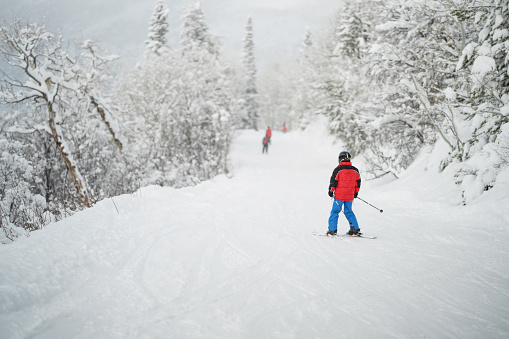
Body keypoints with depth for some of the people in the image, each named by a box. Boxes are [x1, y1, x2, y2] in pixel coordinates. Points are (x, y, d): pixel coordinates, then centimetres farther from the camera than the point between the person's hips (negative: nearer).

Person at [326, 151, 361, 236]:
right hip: (350, 196, 4)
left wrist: (331, 191, 3)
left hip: (339, 195, -4)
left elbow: (333, 182, -8)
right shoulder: (355, 170, 5)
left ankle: (332, 230, 1)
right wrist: (356, 192, 25)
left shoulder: (338, 169, -9)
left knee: (335, 211, 3)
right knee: (349, 211, 16)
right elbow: (358, 182, 14)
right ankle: (355, 229, 15)